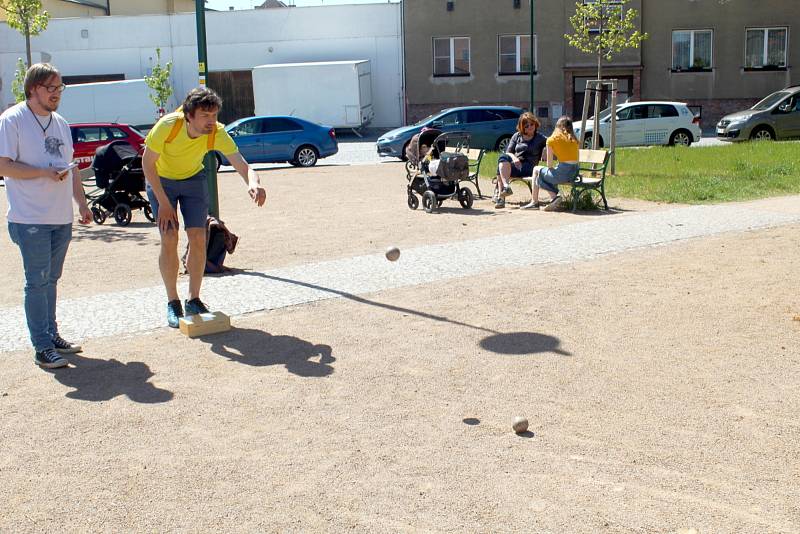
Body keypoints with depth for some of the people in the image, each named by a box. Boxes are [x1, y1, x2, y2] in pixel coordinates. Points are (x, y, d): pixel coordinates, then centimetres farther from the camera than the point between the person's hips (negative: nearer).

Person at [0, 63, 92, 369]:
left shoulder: (60, 123, 15)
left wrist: (82, 204, 16)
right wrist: (44, 172, -20)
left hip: (62, 218, 7)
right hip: (31, 220, -7)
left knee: (51, 279, 14)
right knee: (37, 282, -4)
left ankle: (51, 335, 24)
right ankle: (42, 348, 1)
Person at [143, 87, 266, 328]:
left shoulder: (217, 133, -27)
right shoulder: (167, 126, -33)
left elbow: (242, 166, -33)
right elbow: (147, 163, -21)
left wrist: (253, 183, -57)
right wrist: (163, 203, -22)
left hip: (194, 179, 2)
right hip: (161, 181, -2)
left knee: (198, 238, -7)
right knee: (169, 240, -11)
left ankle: (194, 300, 8)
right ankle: (172, 303, 3)